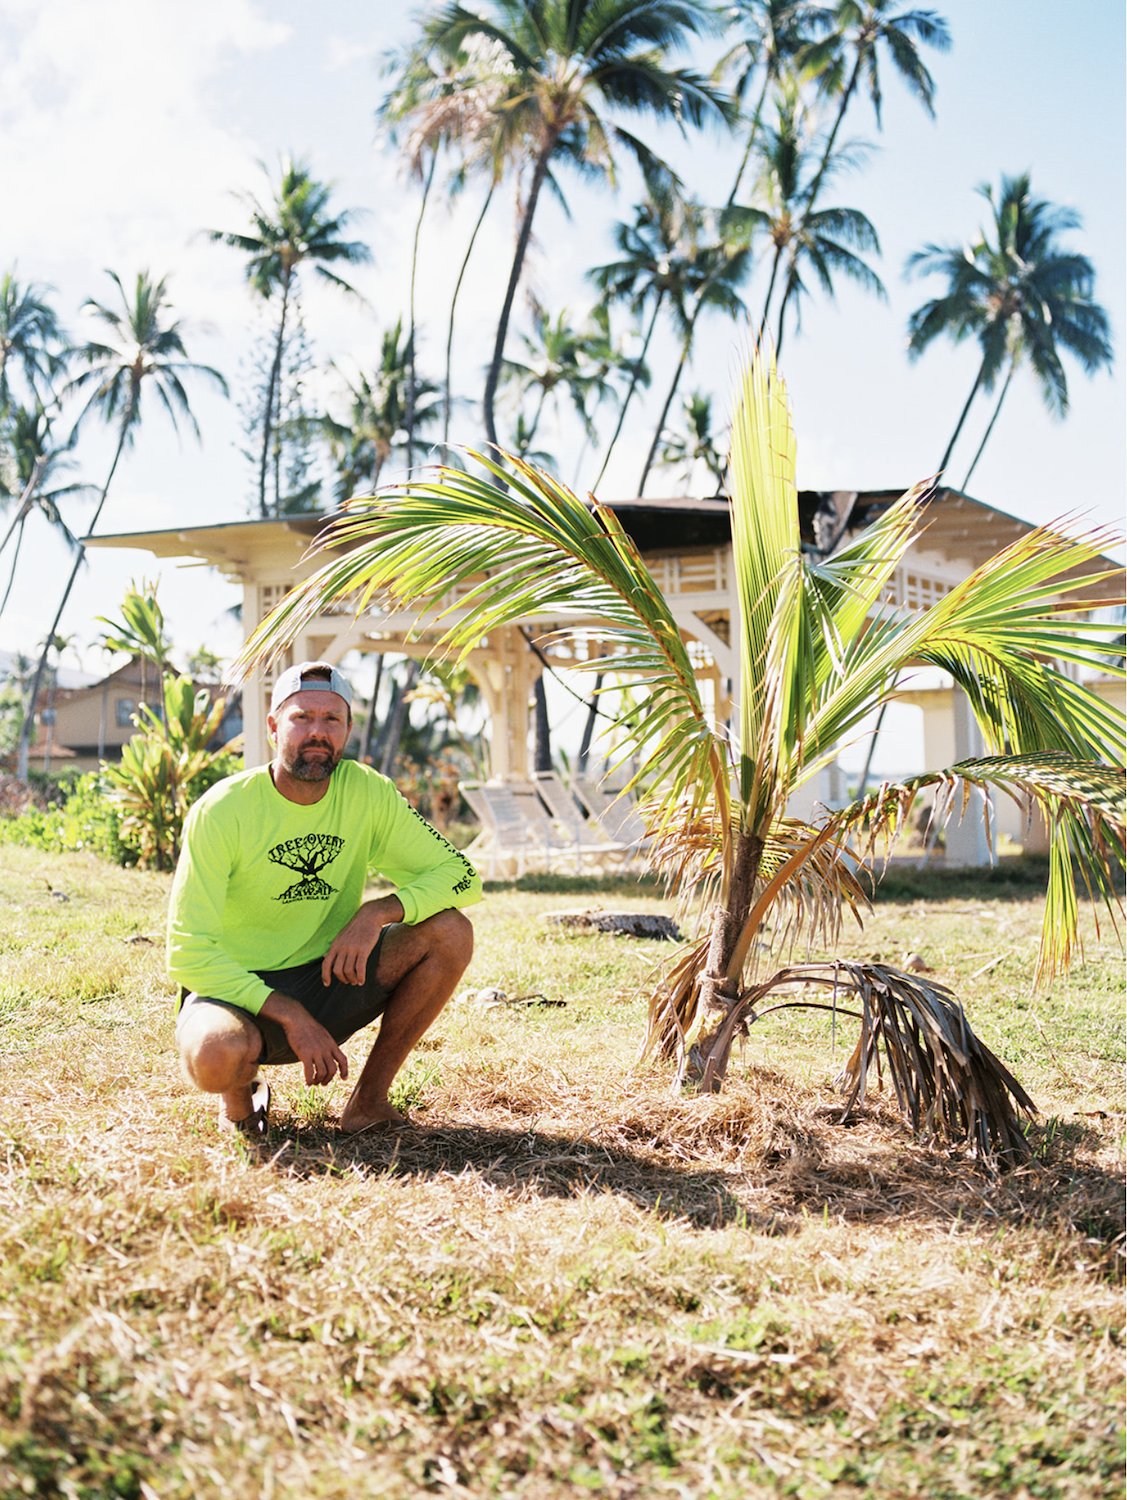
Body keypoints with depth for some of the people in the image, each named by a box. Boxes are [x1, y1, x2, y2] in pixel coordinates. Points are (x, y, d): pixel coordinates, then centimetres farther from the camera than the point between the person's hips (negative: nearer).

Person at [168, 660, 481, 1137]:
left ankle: (369, 1097, -4)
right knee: (215, 1054, -38)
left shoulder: (366, 794, -6)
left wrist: (378, 912, -23)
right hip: (238, 988, -4)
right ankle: (240, 1090, 2)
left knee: (449, 931, -17)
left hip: (330, 976, 4)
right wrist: (290, 1016, -26)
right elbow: (188, 953, -19)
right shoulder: (221, 811, -17)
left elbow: (462, 876, -5)